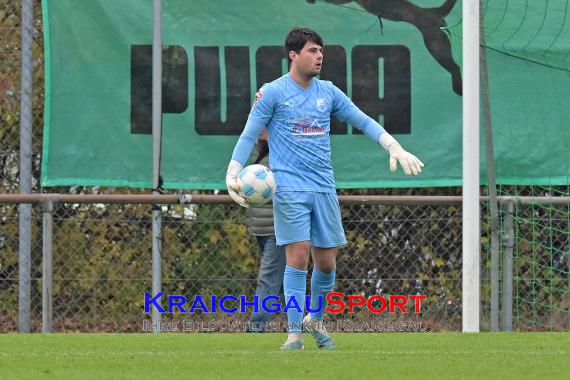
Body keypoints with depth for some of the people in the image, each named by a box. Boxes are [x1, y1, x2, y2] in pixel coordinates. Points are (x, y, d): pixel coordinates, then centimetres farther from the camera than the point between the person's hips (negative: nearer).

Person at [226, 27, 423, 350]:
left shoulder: (328, 92, 11)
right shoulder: (273, 93, -2)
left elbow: (363, 121, 14)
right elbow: (249, 136, -1)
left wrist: (395, 147, 2)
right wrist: (232, 175, -12)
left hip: (324, 188, 5)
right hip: (290, 187, -5)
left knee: (327, 262, 5)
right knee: (298, 255, -13)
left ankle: (315, 320, 28)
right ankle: (295, 333, -8)